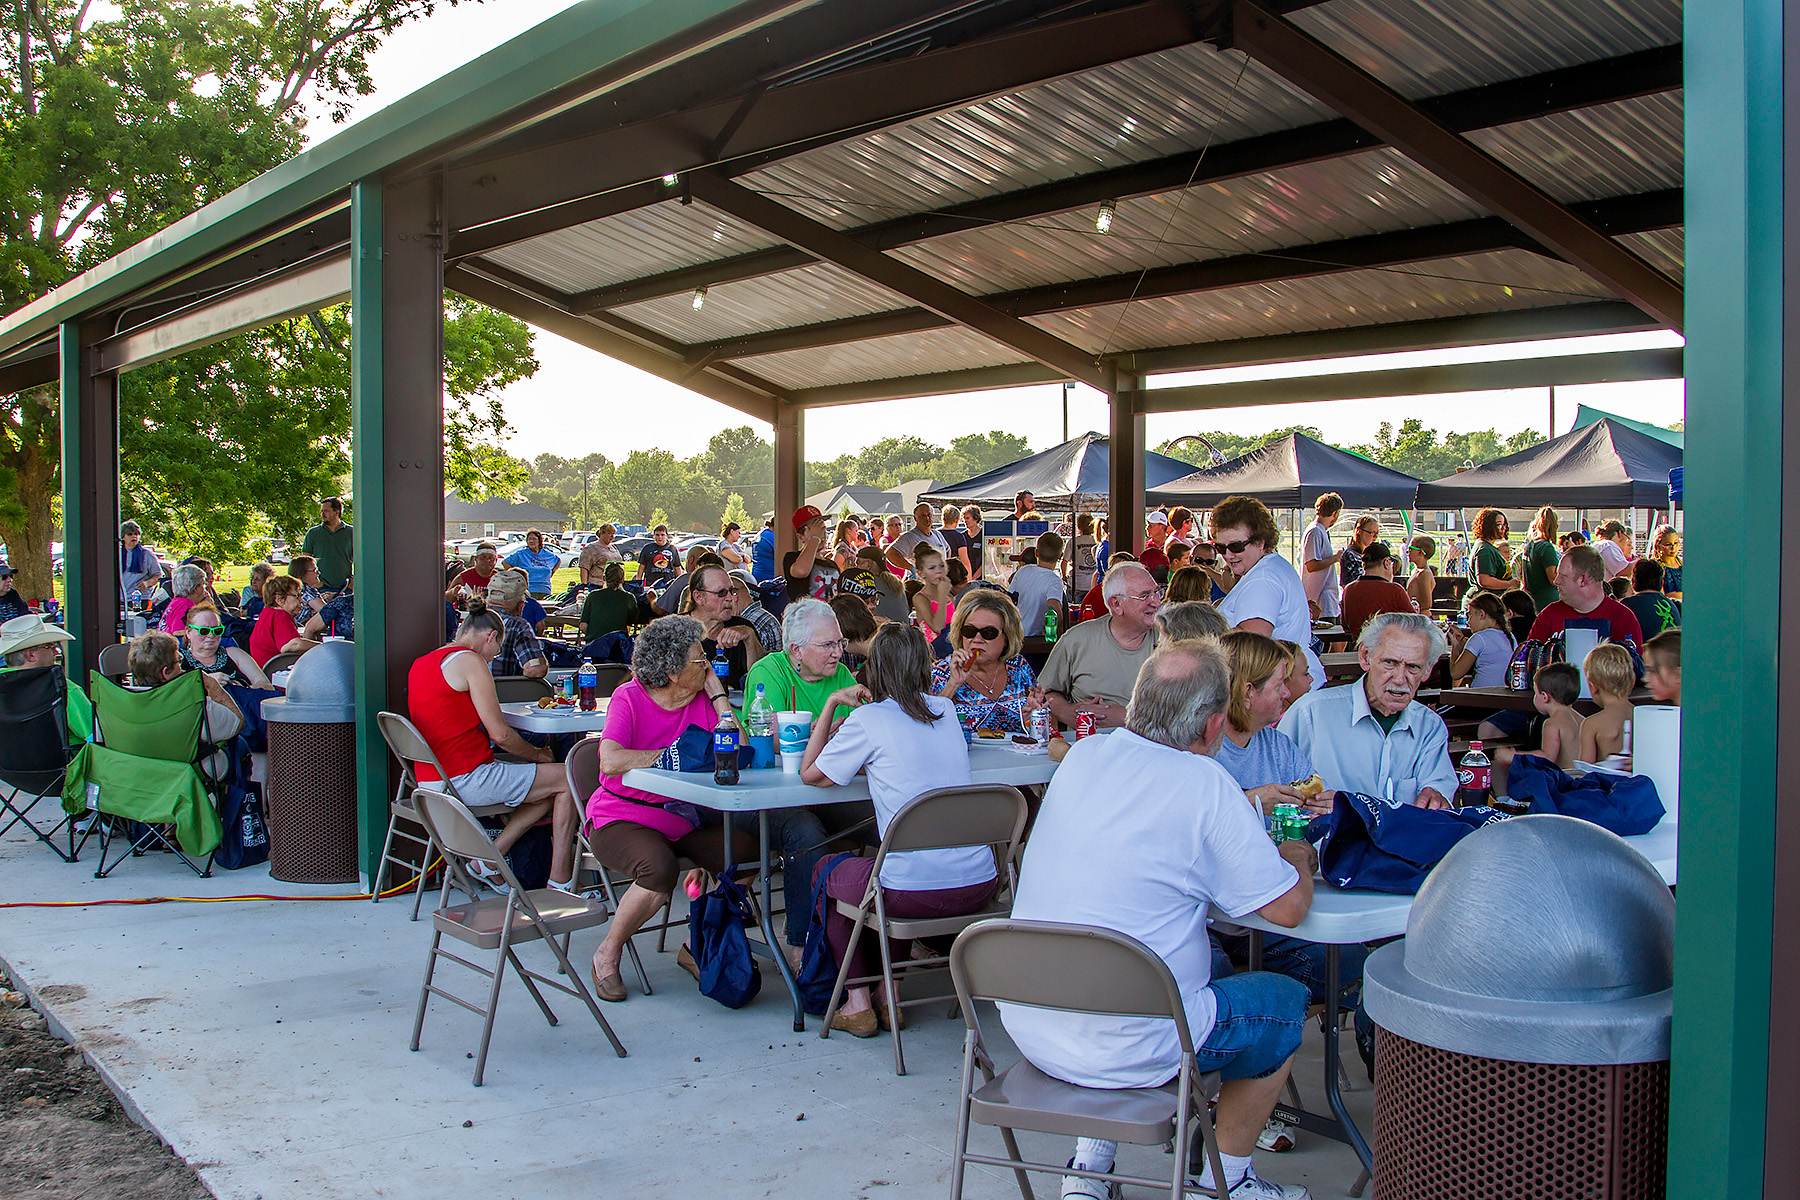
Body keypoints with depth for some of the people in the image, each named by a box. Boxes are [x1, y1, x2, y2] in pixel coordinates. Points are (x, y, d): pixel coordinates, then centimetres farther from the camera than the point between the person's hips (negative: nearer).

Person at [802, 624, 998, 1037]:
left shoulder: (869, 719, -6)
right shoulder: (945, 710, 11)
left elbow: (811, 775, 5)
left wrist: (832, 703, 10)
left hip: (918, 893, -6)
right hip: (979, 885, 6)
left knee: (826, 871, 25)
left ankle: (858, 1002, 22)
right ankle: (888, 994, 33)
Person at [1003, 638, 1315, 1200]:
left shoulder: (1082, 758, 2)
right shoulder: (1205, 786, -16)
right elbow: (1289, 907, -9)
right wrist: (1298, 858, 13)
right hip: (1121, 1049, -6)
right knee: (1286, 1001, 17)